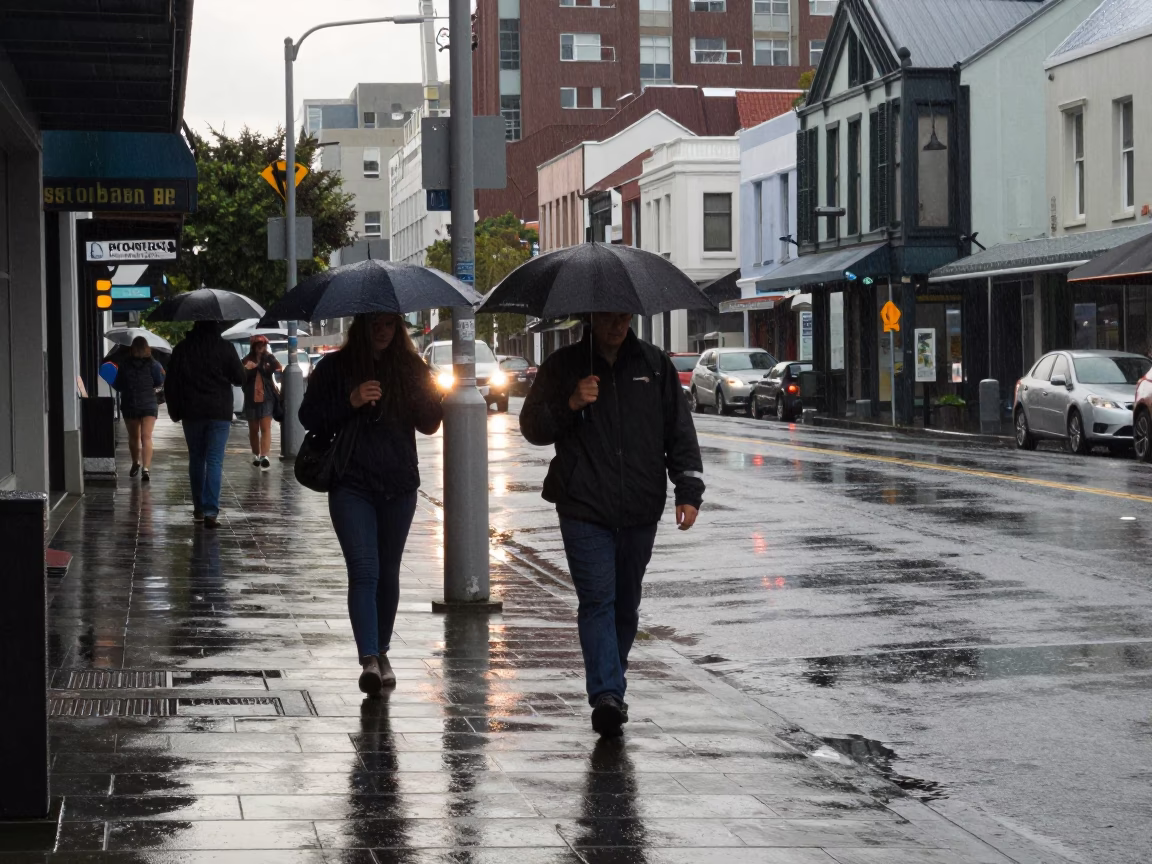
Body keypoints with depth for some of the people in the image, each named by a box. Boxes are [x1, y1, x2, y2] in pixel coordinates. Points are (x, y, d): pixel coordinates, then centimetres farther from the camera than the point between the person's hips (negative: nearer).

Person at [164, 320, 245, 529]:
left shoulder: (182, 349, 2)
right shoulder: (225, 348, -5)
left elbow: (170, 383, 3)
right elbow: (239, 378, 1)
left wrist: (174, 411, 11)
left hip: (191, 412, 2)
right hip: (219, 412, -2)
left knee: (196, 459, 15)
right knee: (215, 461, -5)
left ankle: (198, 509, 19)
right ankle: (211, 511, -17)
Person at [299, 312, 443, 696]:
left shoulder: (411, 367, 8)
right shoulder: (334, 367, 2)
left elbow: (430, 425, 5)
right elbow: (309, 417, -1)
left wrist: (424, 394, -16)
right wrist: (351, 402, -16)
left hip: (399, 485, 3)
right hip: (351, 486, -3)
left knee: (388, 572, 10)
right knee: (364, 570, -14)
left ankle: (381, 653, 24)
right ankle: (369, 659, -21)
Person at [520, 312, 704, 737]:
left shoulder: (655, 364, 10)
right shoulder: (563, 366, 5)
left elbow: (679, 430, 11)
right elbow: (531, 427, 6)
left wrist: (688, 491, 2)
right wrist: (570, 404, -12)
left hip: (640, 510, 3)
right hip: (585, 509, -3)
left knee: (626, 603, 10)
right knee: (597, 600, -13)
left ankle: (610, 689, 23)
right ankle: (607, 695, -20)